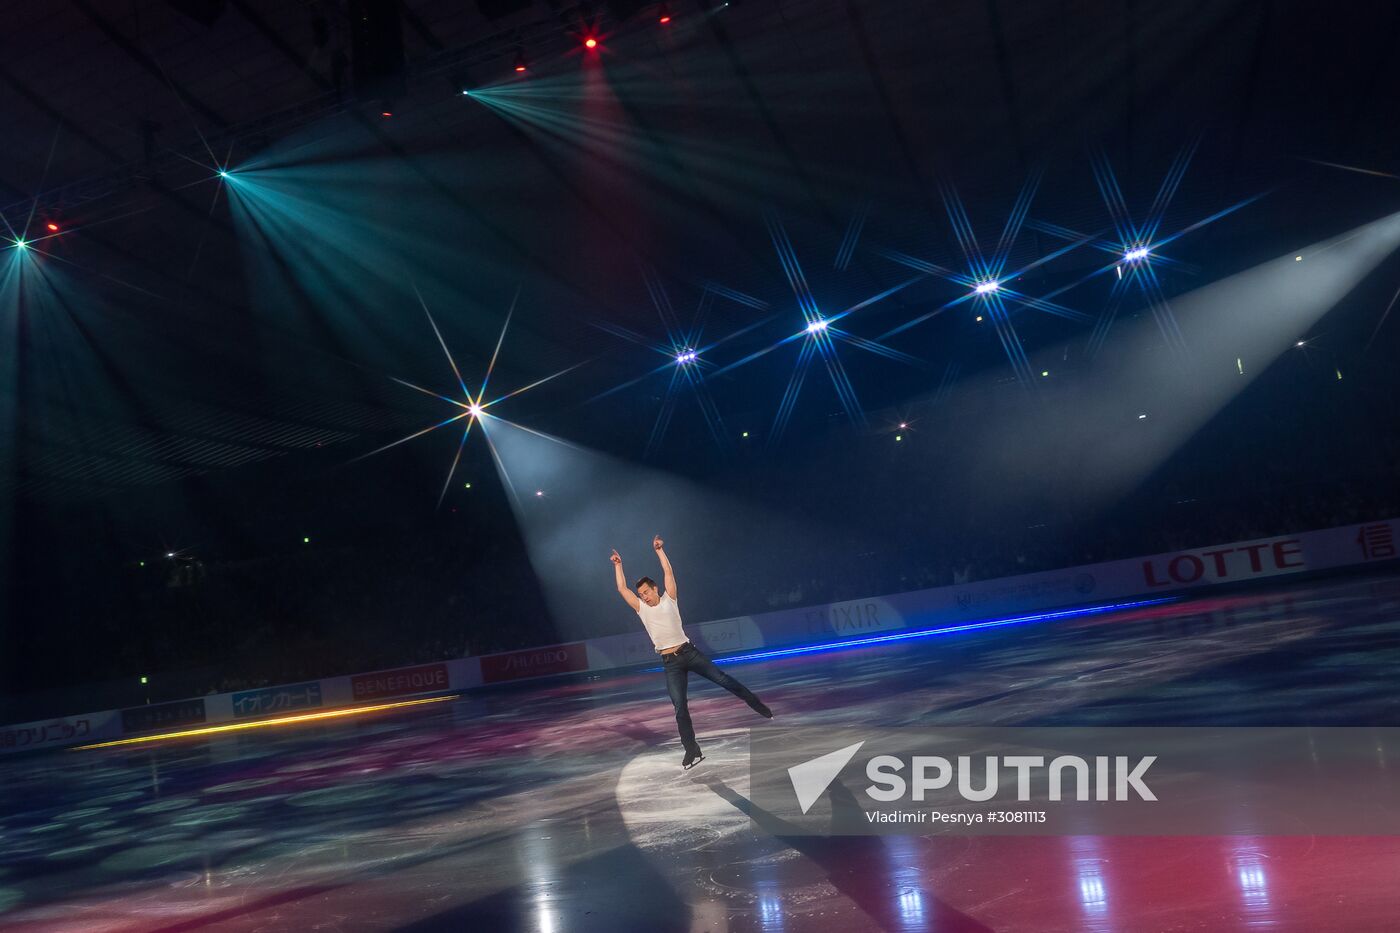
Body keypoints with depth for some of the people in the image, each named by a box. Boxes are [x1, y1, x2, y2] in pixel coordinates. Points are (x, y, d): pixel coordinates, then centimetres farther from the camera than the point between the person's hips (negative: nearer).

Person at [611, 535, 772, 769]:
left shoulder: (668, 600, 5)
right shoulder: (641, 609, 7)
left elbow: (668, 572, 0)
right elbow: (622, 588, 3)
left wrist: (659, 550, 0)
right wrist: (618, 565, 6)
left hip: (689, 652, -1)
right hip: (670, 663, 1)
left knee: (724, 680, -3)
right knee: (680, 707, -5)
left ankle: (758, 706, 11)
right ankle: (692, 752, 0)